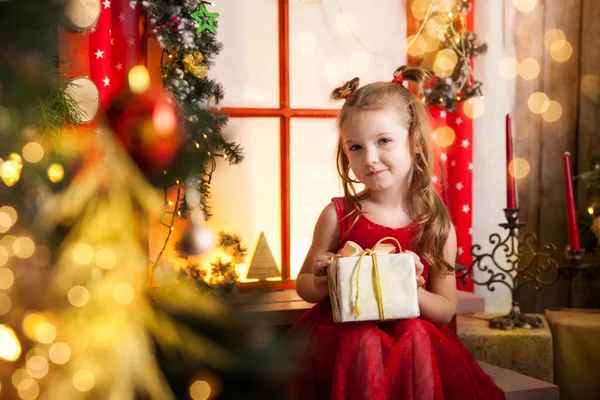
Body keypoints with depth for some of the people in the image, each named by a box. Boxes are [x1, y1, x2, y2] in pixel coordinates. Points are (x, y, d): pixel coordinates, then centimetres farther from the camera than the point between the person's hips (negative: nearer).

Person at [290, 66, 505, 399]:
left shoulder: (437, 225, -1)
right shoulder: (339, 215, -2)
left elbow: (447, 309, 4)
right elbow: (303, 283, 9)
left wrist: (411, 292, -17)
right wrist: (319, 285, -15)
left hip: (413, 341, 2)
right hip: (344, 335, -1)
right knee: (363, 347, -32)